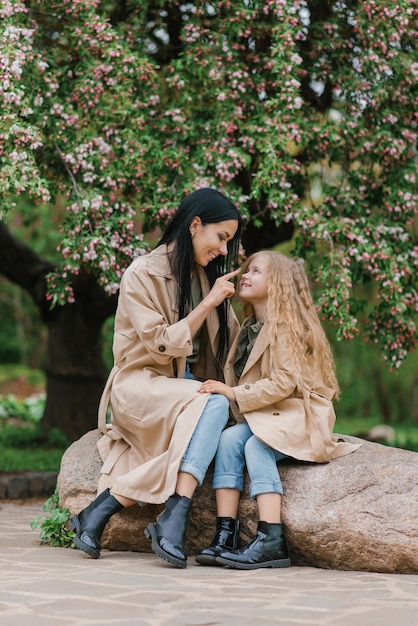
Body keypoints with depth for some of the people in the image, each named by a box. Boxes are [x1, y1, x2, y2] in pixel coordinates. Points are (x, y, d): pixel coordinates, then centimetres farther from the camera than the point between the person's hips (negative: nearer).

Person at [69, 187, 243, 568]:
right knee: (213, 405, -33)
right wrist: (209, 302, -15)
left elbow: (229, 343, 17)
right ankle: (174, 520, -39)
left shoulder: (206, 276, 12)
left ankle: (101, 511, -25)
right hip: (141, 384, -6)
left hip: (187, 387, 6)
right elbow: (163, 345, -15)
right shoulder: (143, 274, -7)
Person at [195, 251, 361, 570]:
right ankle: (225, 536, -29)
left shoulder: (285, 326, -11)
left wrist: (234, 394, -20)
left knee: (257, 446, -31)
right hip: (264, 415, 7)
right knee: (229, 439, -21)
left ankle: (271, 542, -36)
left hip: (299, 415, -7)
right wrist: (224, 391, 0)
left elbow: (284, 382, -20)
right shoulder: (251, 328, 16)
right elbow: (250, 380, 19)